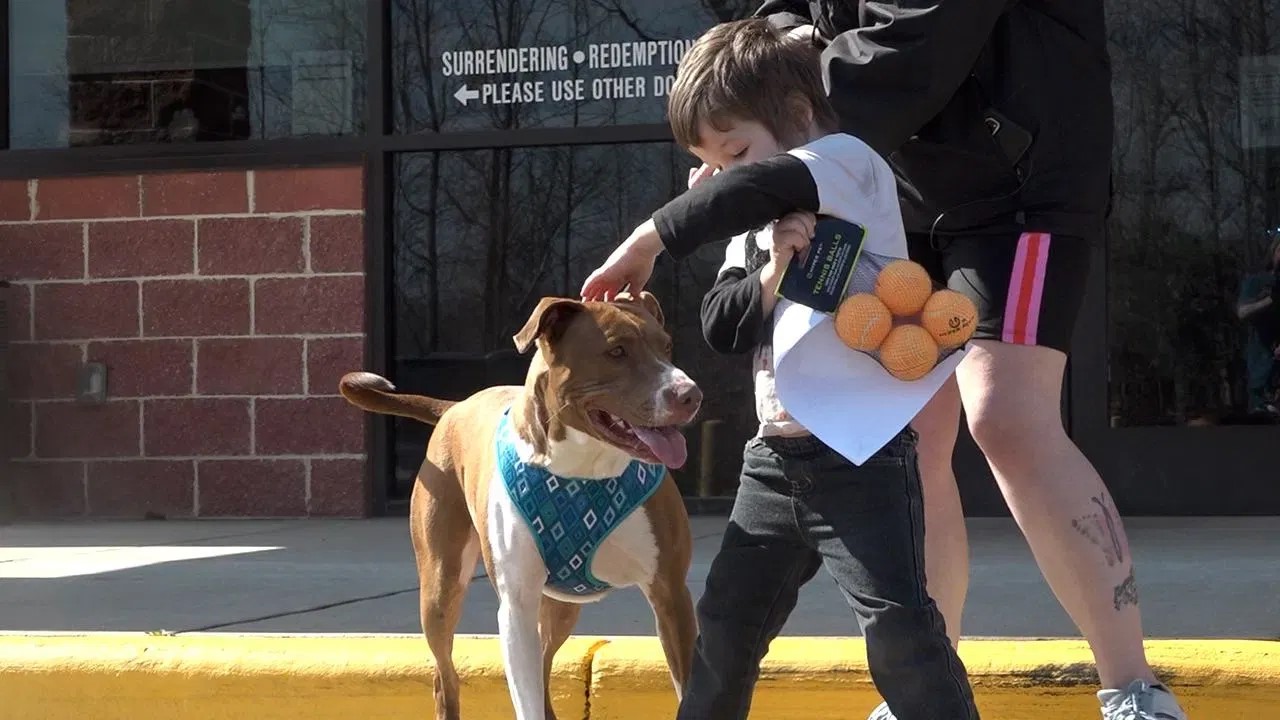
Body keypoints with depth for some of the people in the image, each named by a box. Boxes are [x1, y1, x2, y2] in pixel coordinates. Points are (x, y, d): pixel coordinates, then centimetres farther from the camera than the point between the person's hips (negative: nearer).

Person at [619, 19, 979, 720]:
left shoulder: (849, 159, -8)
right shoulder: (758, 222, 15)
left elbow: (754, 187, -28)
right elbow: (720, 327, 4)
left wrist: (648, 239, -23)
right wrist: (771, 272, -14)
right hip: (776, 453, 8)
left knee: (896, 619, -14)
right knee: (724, 617, 12)